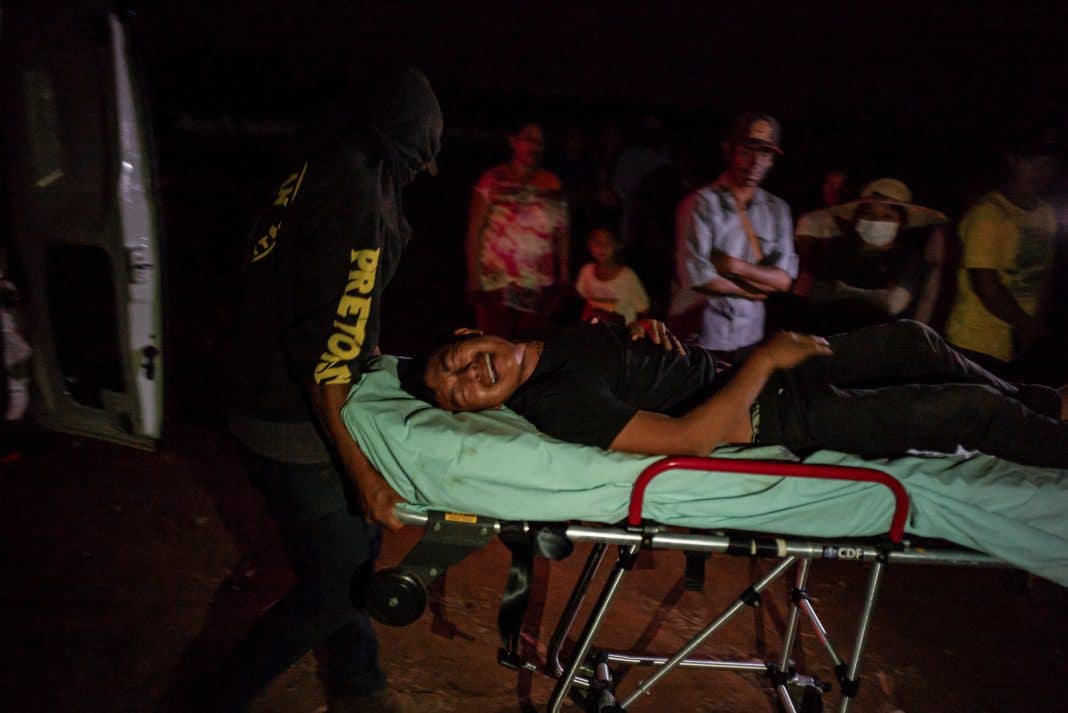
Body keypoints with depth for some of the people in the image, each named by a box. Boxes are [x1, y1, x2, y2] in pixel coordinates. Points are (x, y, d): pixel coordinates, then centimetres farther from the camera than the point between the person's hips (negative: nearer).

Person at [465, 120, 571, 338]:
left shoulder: (552, 185, 10)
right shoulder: (492, 181, 0)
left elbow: (562, 233, 10)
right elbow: (474, 232, -2)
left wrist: (564, 279, 6)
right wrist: (474, 278, -7)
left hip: (539, 290, 3)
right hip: (495, 286, -3)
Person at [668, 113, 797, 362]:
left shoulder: (778, 210, 5)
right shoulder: (701, 203, -11)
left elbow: (783, 279, -3)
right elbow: (696, 276, -20)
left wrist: (734, 266, -16)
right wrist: (751, 289, -7)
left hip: (749, 338, 5)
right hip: (699, 339, -4)